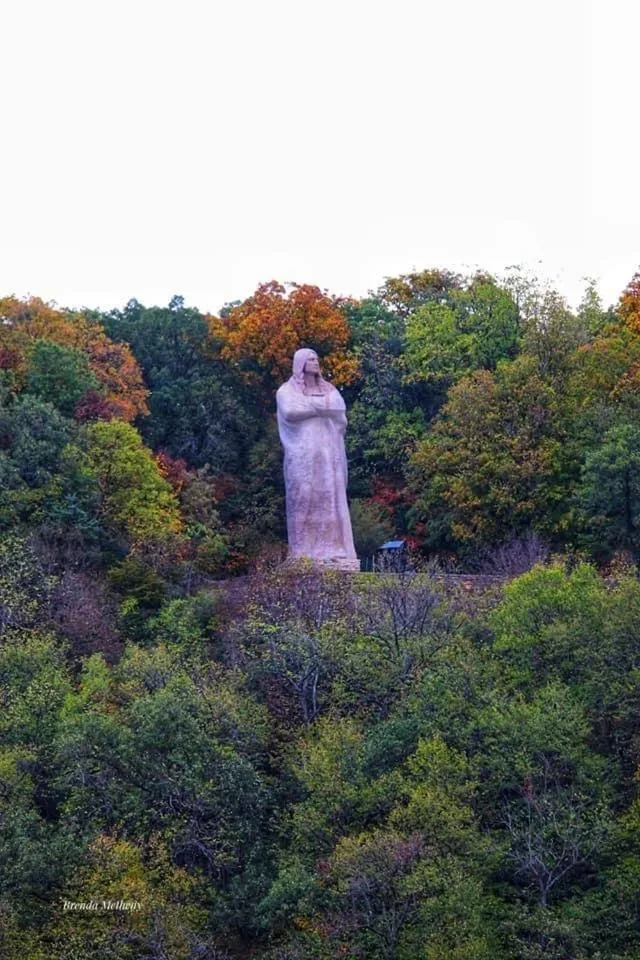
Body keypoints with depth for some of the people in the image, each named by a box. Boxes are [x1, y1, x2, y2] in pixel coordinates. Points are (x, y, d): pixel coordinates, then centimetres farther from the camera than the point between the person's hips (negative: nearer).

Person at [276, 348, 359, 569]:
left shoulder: (328, 389, 18)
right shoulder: (287, 390, 5)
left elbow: (339, 408, 1)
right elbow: (289, 412, -14)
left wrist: (310, 403, -6)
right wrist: (321, 406, -7)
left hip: (326, 450, 4)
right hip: (302, 452, -4)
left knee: (329, 496, -2)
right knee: (302, 496, -8)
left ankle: (331, 547, -3)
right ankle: (302, 550, -8)